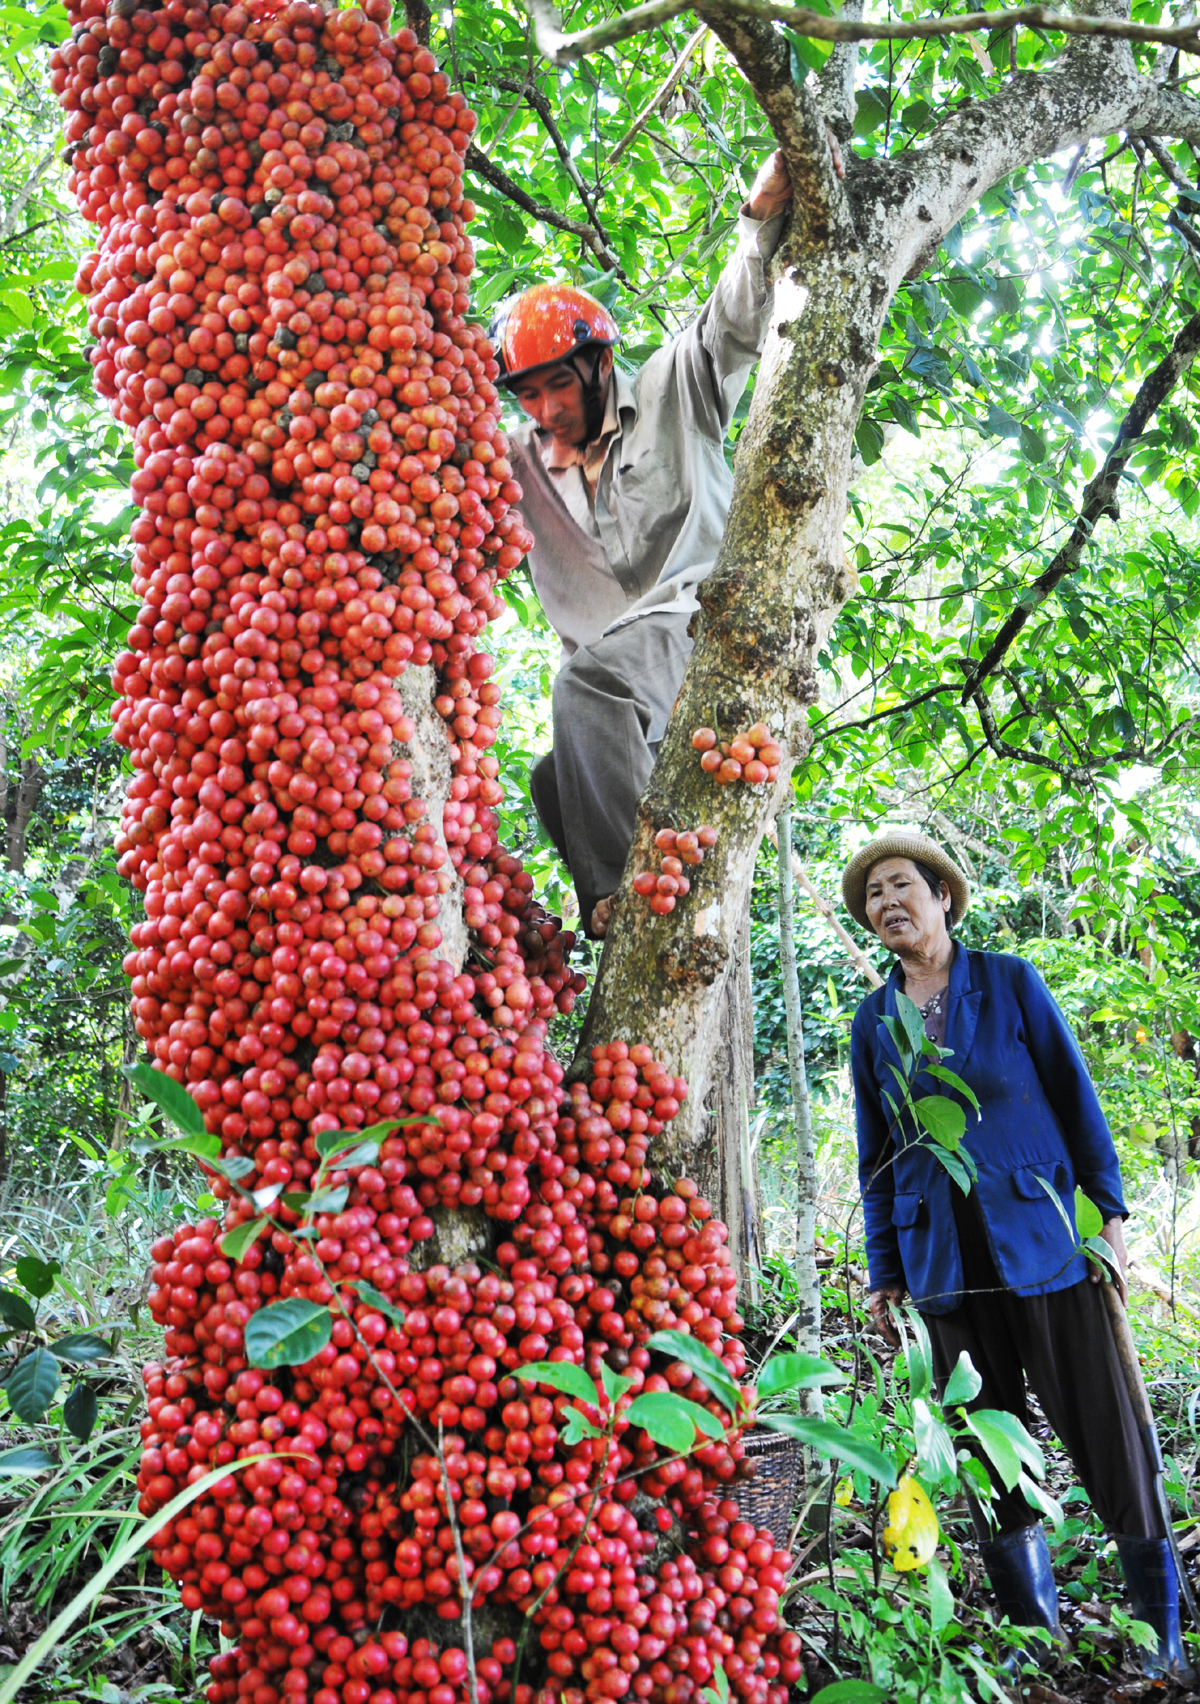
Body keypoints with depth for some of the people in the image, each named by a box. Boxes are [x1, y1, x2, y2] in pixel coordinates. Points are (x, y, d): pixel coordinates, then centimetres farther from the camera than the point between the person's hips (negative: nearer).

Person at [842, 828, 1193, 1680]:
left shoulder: (1010, 980, 0)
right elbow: (877, 1156, 11)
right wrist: (885, 1274, 8)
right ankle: (1036, 1632, 22)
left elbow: (1074, 1095, 2)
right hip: (947, 1262, 3)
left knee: (1107, 1438, 1)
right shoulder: (873, 1020, 7)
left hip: (1044, 1240, -2)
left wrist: (1109, 1211, -4)